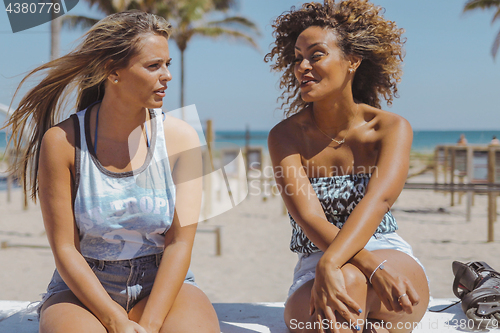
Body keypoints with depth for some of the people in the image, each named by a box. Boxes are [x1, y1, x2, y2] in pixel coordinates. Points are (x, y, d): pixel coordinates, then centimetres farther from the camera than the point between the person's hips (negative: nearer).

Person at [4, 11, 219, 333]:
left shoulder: (181, 137, -4)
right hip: (82, 291, -1)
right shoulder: (62, 142, -8)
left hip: (164, 285, 1)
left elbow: (180, 243, -8)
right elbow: (65, 249, -8)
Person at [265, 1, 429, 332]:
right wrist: (371, 265, -34)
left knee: (345, 277, -35)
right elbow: (308, 217, -17)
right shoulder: (286, 136, -4)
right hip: (315, 262, 0)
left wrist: (331, 263, -41)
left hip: (391, 255, 1)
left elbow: (378, 199, -23)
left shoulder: (392, 128, -4)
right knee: (349, 280, -38)